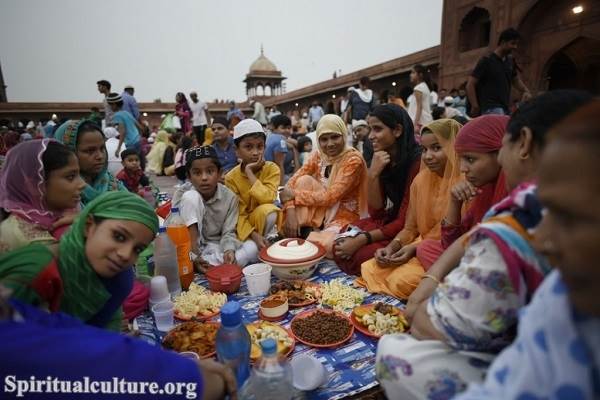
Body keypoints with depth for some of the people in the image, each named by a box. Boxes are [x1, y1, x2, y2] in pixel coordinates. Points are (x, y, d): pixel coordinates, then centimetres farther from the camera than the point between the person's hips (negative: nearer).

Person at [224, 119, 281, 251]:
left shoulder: (272, 169, -13)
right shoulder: (231, 177, -13)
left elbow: (268, 199, -28)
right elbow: (238, 214, -17)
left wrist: (250, 173, -26)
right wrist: (253, 235, -32)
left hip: (264, 220, 1)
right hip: (244, 225, 0)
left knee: (268, 210, -34)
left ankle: (268, 241, -9)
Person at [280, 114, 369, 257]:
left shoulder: (353, 160, -19)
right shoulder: (318, 156, -1)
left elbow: (330, 197, -24)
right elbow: (293, 182, -7)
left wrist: (294, 195, -19)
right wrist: (290, 211, -23)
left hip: (344, 216, -5)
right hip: (323, 211, 5)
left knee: (325, 245, -35)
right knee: (304, 180, -19)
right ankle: (297, 234, -9)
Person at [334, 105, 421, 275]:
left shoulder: (416, 162, -21)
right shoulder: (382, 161, 1)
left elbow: (404, 222, -19)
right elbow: (376, 213, -4)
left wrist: (361, 240, -22)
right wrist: (373, 175, -17)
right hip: (384, 223, 6)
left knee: (360, 256, -24)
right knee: (340, 247, -12)